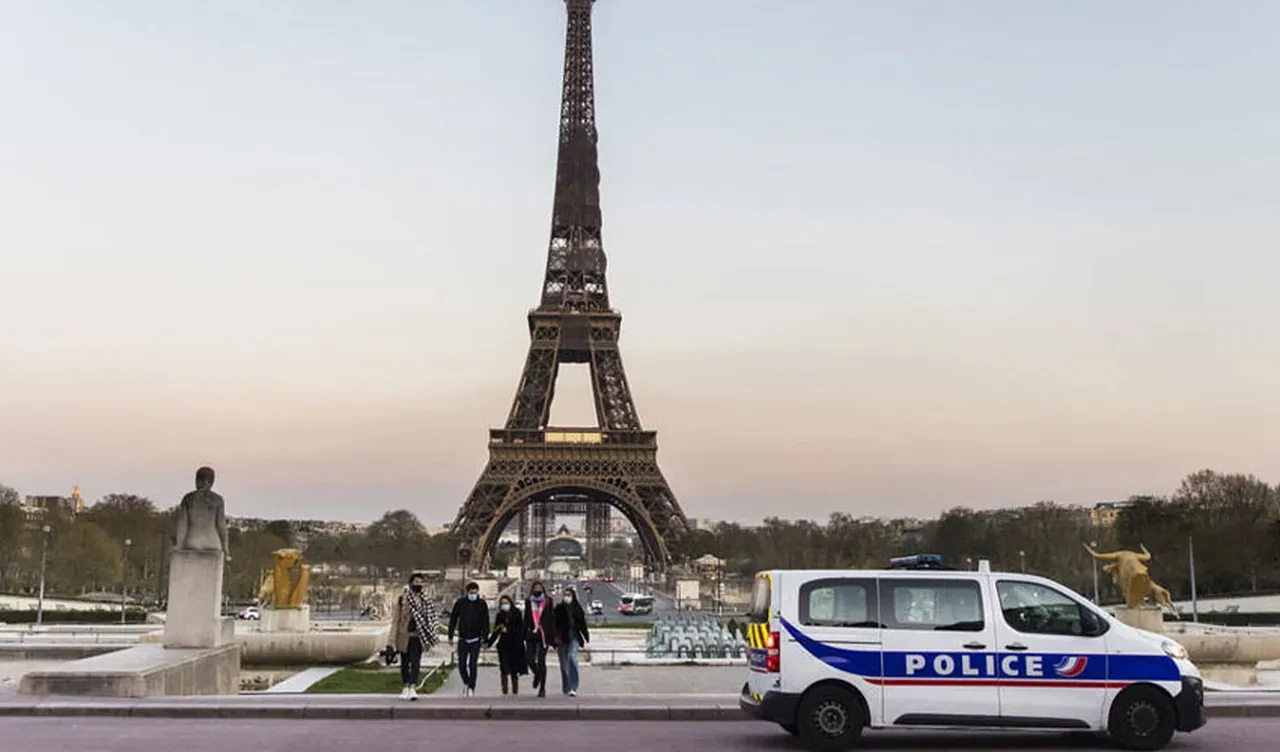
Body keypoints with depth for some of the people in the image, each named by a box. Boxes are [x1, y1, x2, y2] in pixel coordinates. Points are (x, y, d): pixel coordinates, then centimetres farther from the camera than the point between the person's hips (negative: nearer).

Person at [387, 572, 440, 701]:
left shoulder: (425, 601, 7)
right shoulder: (401, 600, -3)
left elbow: (431, 618, 13)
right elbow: (395, 620, -4)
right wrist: (392, 641, -9)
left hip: (418, 637, 1)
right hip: (404, 636, -1)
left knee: (415, 662, -11)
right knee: (404, 663, 11)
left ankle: (412, 688, -16)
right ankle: (406, 687, 25)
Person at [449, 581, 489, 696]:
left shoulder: (482, 604, -1)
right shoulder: (460, 602, -1)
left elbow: (486, 622, 2)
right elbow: (453, 620, 6)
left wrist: (485, 639, -1)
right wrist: (450, 636, 4)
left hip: (476, 640, -1)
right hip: (462, 639, 1)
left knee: (472, 665, -5)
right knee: (462, 666, 3)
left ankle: (471, 688, 5)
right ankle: (466, 683, 28)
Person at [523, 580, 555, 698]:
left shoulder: (548, 602, 2)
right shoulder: (528, 602, 9)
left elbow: (552, 620, 1)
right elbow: (526, 620, 13)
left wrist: (552, 636, -4)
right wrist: (525, 634, 8)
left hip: (544, 635, -3)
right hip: (532, 635, 3)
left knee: (541, 661, -4)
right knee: (529, 659, -6)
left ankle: (542, 688, 8)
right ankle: (537, 674, 29)